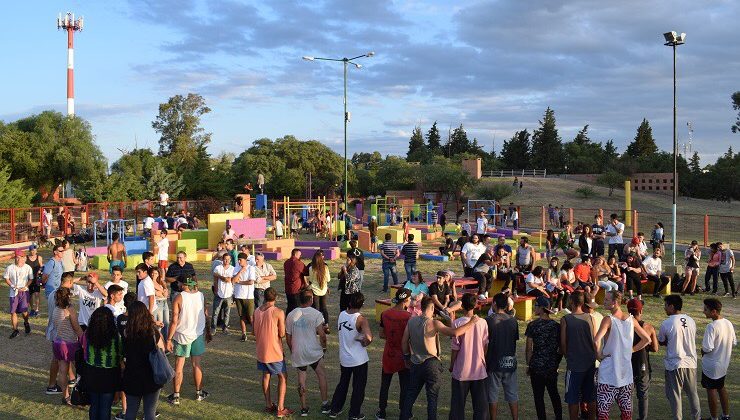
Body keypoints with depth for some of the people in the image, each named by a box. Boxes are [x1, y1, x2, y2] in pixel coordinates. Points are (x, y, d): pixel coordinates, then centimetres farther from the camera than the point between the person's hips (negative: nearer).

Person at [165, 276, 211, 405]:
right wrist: (208, 332, 18)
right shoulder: (201, 296, -4)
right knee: (196, 365, 14)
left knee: (178, 366, 7)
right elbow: (206, 316, 4)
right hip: (199, 335, 3)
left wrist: (169, 339, -9)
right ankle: (199, 393, 24)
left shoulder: (179, 298, -16)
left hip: (182, 336, -3)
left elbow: (175, 321, -16)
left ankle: (176, 396, 12)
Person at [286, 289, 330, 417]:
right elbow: (322, 334, -14)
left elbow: (288, 337, 4)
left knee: (301, 379, 12)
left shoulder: (291, 315, -1)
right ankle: (325, 404, 14)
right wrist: (324, 346, 4)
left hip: (298, 353, 3)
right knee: (321, 375, 13)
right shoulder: (316, 314, -12)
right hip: (314, 352, -3)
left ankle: (304, 408, 17)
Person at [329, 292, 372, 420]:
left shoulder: (342, 315, -4)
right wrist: (364, 342, -14)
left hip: (344, 358, 5)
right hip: (359, 360, -5)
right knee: (358, 387, 12)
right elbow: (368, 338, -35)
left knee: (342, 384, 23)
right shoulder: (361, 320, -22)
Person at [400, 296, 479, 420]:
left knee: (411, 394, 17)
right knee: (432, 397, 3)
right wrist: (471, 322, -17)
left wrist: (407, 358, 21)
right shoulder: (433, 323, -17)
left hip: (415, 364, 5)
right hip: (431, 364, -5)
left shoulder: (411, 321, 1)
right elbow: (454, 333, -27)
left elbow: (404, 342, 7)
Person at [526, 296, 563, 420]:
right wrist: (556, 363, 15)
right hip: (552, 366, 4)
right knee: (554, 393, 18)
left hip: (537, 366, -4)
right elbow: (561, 348, 5)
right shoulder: (556, 325, 2)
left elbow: (529, 349, -9)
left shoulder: (532, 325, -9)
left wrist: (528, 365, 1)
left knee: (539, 396, 4)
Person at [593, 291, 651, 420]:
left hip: (609, 372, -6)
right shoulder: (631, 320, 4)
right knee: (626, 410, 13)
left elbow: (596, 341, -27)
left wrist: (599, 354, -11)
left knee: (603, 409, -1)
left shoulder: (608, 319, -14)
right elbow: (647, 339, 14)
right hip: (626, 373, 6)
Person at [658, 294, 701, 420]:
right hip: (691, 362, 5)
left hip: (674, 364, -5)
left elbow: (661, 342, -1)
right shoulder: (691, 321, 0)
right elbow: (693, 339, 13)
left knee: (674, 394, 8)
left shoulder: (666, 323, -15)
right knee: (692, 393, 18)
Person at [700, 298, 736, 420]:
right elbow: (734, 342, 9)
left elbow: (707, 348, -28)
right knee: (721, 388, 22)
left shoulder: (712, 326, -26)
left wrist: (702, 351, -7)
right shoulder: (728, 323, -2)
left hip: (711, 365, -7)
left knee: (711, 389, 7)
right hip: (724, 364, 7)